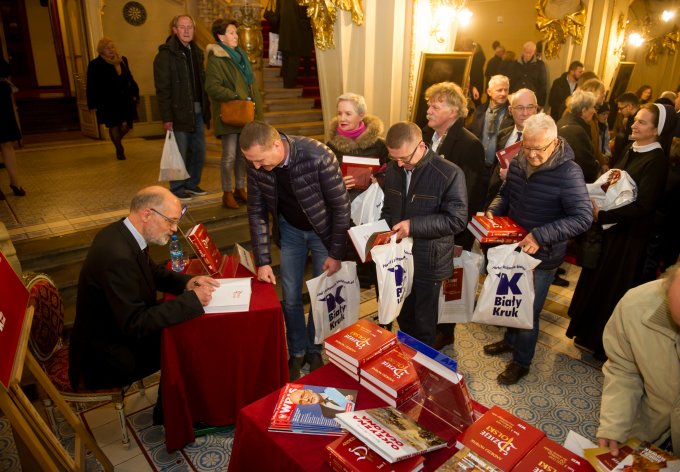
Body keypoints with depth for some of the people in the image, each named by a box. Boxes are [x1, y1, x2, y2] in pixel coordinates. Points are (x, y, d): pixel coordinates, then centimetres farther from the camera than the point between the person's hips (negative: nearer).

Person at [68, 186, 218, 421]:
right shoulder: (117, 255, -34)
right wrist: (192, 300, -27)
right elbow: (135, 324, -31)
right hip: (106, 357, -9)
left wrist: (186, 282, -6)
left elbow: (152, 271, 12)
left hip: (119, 329, 9)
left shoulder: (121, 234, -5)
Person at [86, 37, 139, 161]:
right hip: (108, 103, -4)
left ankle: (117, 140, 33)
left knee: (126, 126, 1)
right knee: (114, 126, 2)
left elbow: (129, 78, 19)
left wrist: (134, 93, 14)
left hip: (125, 99, 4)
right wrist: (93, 104, -8)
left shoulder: (122, 60, 10)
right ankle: (119, 150, 18)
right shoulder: (95, 64, -4)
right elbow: (91, 86, -5)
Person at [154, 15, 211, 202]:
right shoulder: (166, 54, -8)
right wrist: (166, 117, -17)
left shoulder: (196, 52, 14)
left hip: (197, 111, 7)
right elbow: (162, 89, -12)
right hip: (179, 113, -6)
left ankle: (192, 183, 28)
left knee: (199, 152, 11)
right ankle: (177, 189, 15)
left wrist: (206, 109, 8)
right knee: (180, 154, 1)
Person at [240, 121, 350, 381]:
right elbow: (256, 211, -8)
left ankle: (314, 349, 33)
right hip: (289, 230, 3)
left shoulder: (318, 156, -33)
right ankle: (297, 352, 30)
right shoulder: (256, 165, -19)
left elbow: (341, 206, -22)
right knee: (291, 297, 8)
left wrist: (336, 254, -16)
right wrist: (263, 261, -10)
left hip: (323, 230, -3)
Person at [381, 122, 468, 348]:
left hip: (428, 262, -5)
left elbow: (457, 220, -18)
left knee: (424, 324, 11)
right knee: (403, 317, 22)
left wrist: (414, 225, -25)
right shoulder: (393, 169, 2)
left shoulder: (449, 173, -18)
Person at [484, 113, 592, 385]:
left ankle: (522, 361, 31)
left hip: (542, 256, -6)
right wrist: (493, 211, -8)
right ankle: (511, 340, 49)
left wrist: (540, 235, -32)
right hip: (514, 247, 6)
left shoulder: (568, 173, -23)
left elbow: (583, 218, -26)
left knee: (529, 310, 9)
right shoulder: (518, 162, -4)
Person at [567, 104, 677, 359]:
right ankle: (588, 331, 35)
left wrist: (602, 216, -24)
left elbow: (643, 206, -23)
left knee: (613, 288, 7)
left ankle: (604, 343, 26)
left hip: (629, 237, -7)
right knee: (595, 280, 17)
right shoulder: (630, 151, 6)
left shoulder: (656, 161, -18)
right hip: (609, 228, 7)